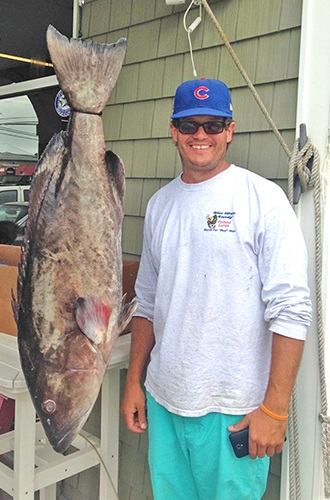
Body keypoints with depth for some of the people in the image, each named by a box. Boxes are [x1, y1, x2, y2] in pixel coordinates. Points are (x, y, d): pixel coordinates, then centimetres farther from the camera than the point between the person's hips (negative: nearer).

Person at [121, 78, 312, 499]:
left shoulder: (263, 199, -10)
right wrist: (134, 382, 12)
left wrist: (274, 409, -15)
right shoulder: (159, 203, 8)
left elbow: (291, 310, -13)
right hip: (163, 399, 5)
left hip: (233, 410, -5)